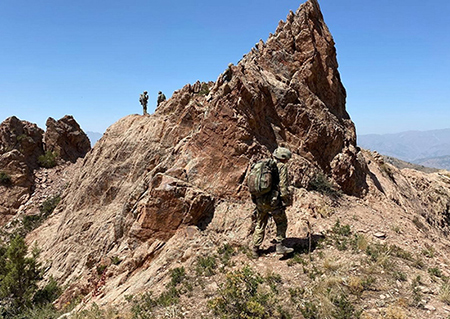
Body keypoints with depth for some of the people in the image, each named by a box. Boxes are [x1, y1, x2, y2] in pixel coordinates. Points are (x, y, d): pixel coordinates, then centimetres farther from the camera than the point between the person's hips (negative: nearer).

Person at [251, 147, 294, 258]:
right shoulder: (281, 167, -5)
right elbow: (283, 186, -13)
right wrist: (286, 202, -6)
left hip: (260, 200, 6)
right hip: (273, 201, -6)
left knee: (260, 224, 16)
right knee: (281, 222, 13)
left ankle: (255, 249, 21)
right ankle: (279, 246, 8)